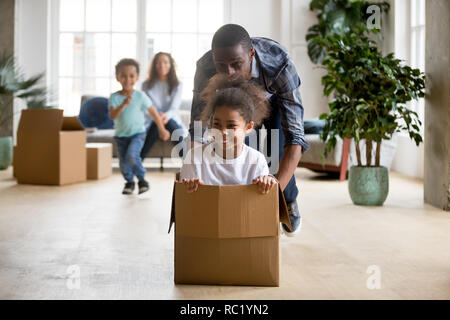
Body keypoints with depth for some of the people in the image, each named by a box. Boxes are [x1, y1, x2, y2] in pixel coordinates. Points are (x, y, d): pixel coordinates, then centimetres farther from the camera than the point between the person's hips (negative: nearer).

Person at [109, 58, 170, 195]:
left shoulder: (140, 96, -10)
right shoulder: (114, 97, -8)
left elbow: (154, 113, -1)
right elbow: (112, 116, -21)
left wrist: (162, 130, 6)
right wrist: (123, 104, -37)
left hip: (137, 133, -3)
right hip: (121, 135, 3)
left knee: (132, 155, -24)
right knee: (123, 163, 5)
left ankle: (142, 178, -2)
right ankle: (129, 182, 32)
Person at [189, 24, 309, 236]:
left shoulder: (280, 64, -46)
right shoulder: (206, 69, -38)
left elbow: (295, 138, -49)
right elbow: (196, 132, -35)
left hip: (278, 100, -2)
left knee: (278, 157, -14)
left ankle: (289, 203, 18)